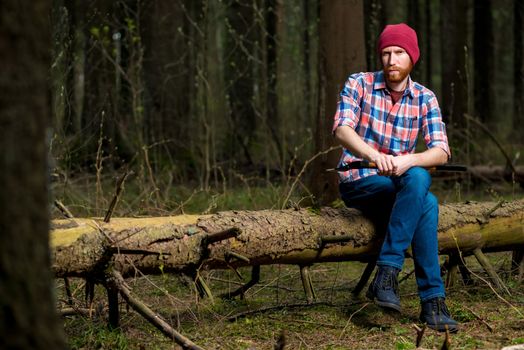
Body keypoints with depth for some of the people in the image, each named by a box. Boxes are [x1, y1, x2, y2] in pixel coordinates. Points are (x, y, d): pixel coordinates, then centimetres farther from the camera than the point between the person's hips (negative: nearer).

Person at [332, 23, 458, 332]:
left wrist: (407, 161, -34)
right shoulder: (359, 84, -4)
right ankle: (432, 300, -29)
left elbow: (441, 152, -11)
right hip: (358, 182, -3)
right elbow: (342, 129, -21)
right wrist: (375, 155, -41)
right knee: (427, 203, -30)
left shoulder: (425, 98, 2)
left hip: (403, 186, 3)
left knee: (417, 178, -34)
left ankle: (388, 273, -31)